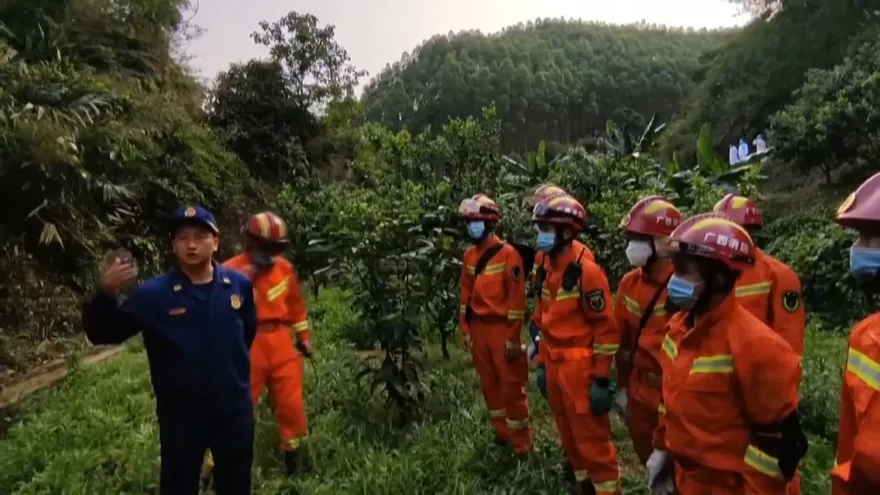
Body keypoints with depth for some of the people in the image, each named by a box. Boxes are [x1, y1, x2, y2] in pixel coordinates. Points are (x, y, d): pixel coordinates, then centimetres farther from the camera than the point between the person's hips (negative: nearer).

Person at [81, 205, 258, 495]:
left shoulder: (239, 285, -7)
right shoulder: (153, 295, -14)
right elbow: (103, 333, -14)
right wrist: (107, 295, -31)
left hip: (235, 409, 2)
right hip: (180, 414, -2)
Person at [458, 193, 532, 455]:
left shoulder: (508, 253, -12)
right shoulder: (469, 255, 7)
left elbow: (517, 297, -13)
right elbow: (466, 294, 11)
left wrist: (513, 336, -15)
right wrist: (465, 329, 7)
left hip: (501, 327, -6)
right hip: (478, 328, 6)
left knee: (511, 385, 2)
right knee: (489, 383, 15)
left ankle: (521, 443, 16)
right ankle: (502, 433, 32)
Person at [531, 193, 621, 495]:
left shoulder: (586, 272, -17)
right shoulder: (548, 270, 8)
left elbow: (606, 329, -16)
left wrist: (602, 380, -15)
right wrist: (543, 364, 17)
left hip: (580, 367, -8)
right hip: (555, 366, 8)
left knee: (592, 440, 3)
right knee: (569, 435, 21)